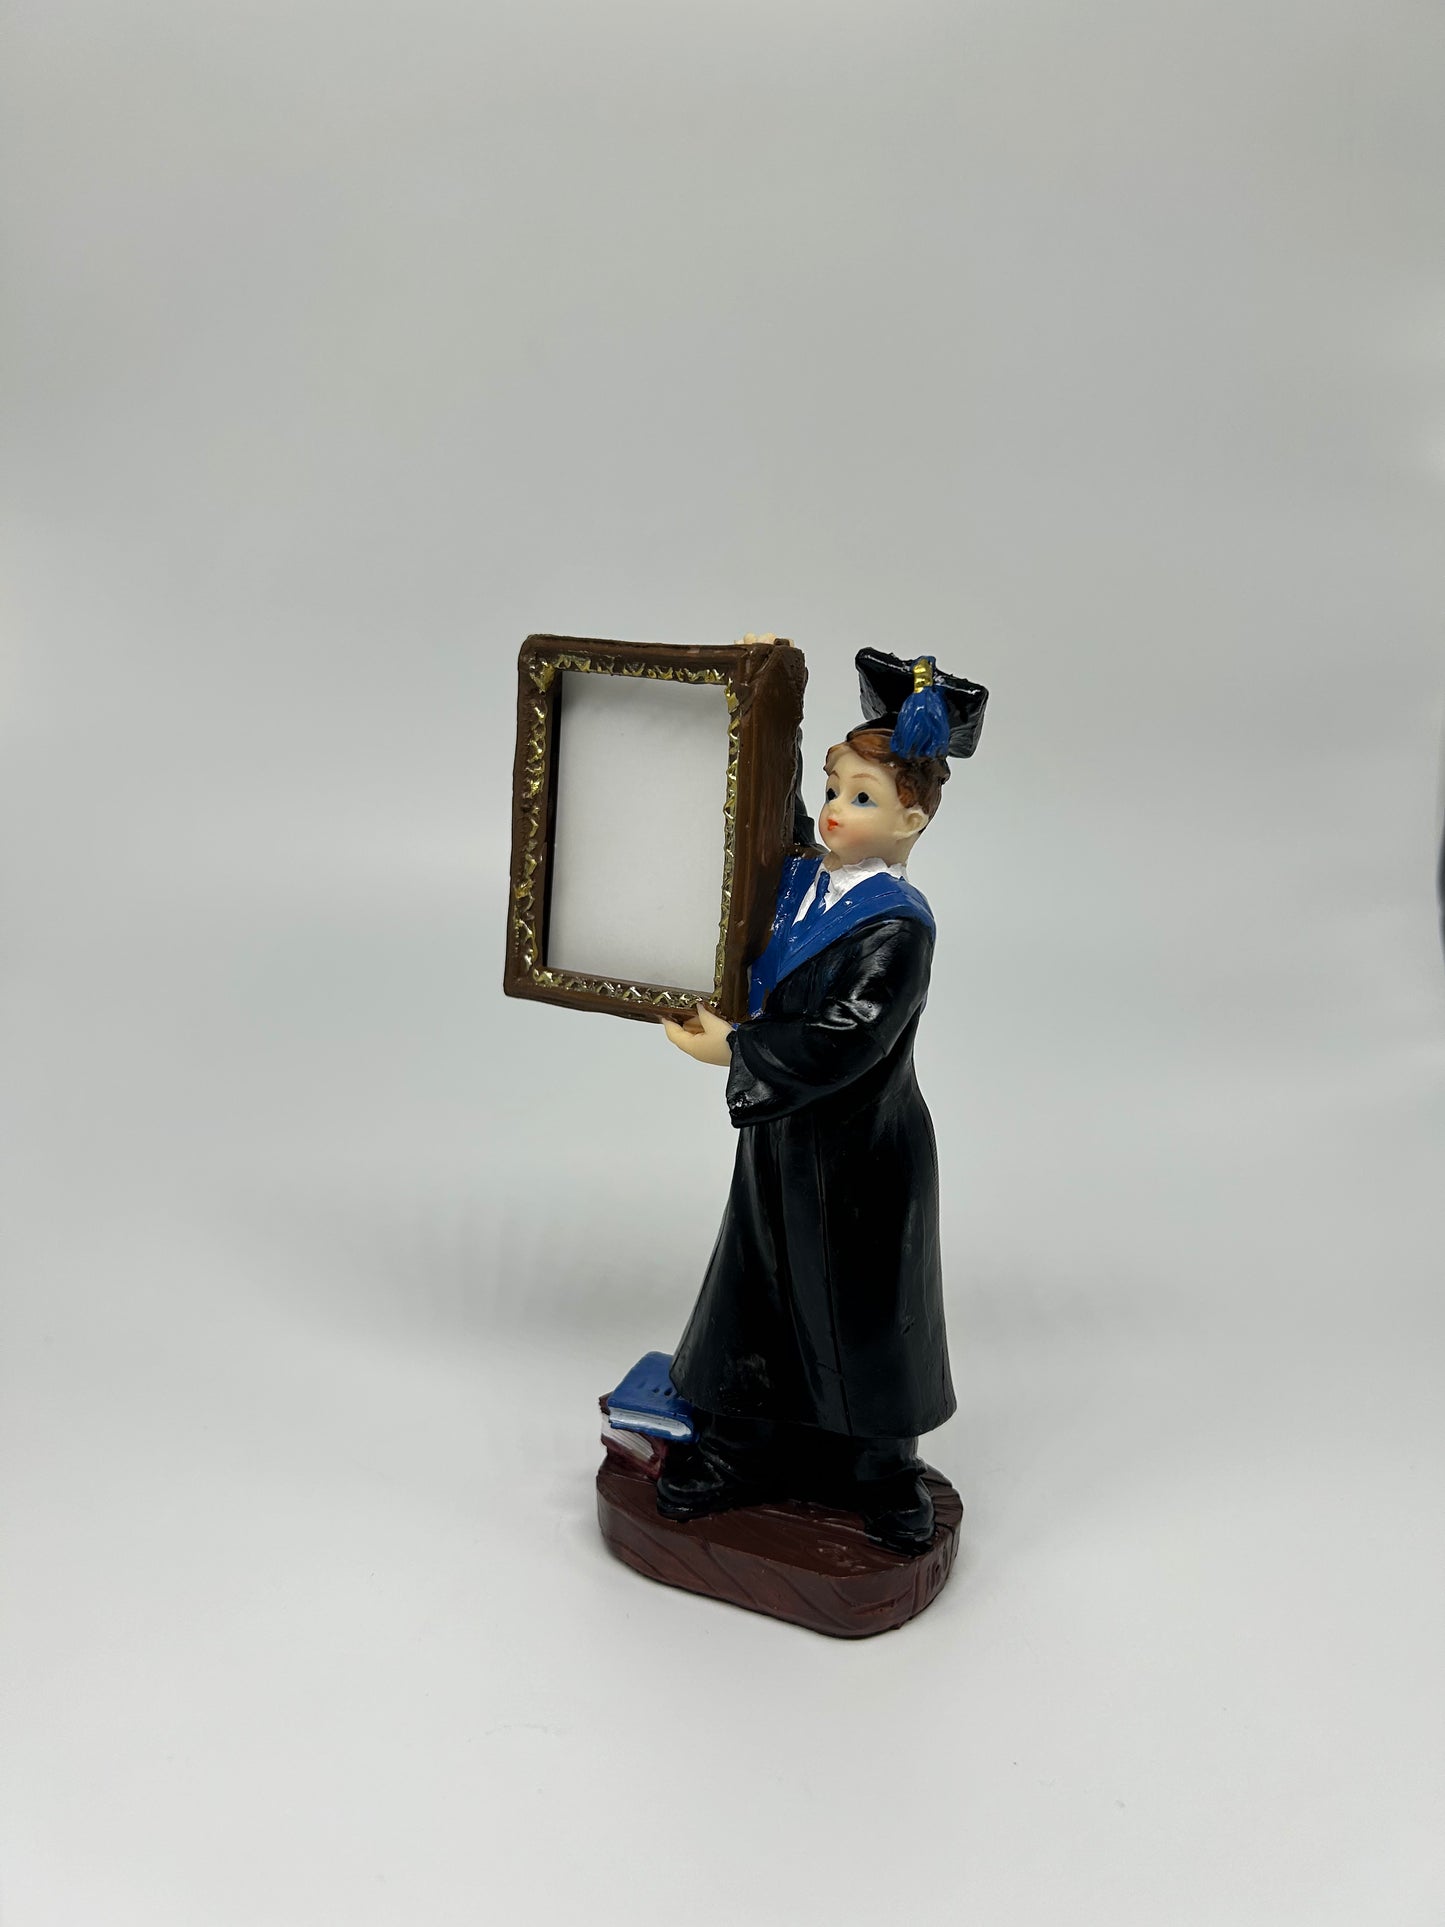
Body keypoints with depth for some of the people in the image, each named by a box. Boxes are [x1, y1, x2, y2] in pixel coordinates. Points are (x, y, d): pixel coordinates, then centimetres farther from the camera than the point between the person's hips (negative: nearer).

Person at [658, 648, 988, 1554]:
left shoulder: (897, 926, -20)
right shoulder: (798, 881, 2)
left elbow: (842, 1040, -26)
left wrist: (734, 1049, -21)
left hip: (861, 1151, -7)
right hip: (780, 1136, 7)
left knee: (863, 1307, 7)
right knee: (761, 1291, 16)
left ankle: (884, 1467, 27)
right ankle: (745, 1449, 32)